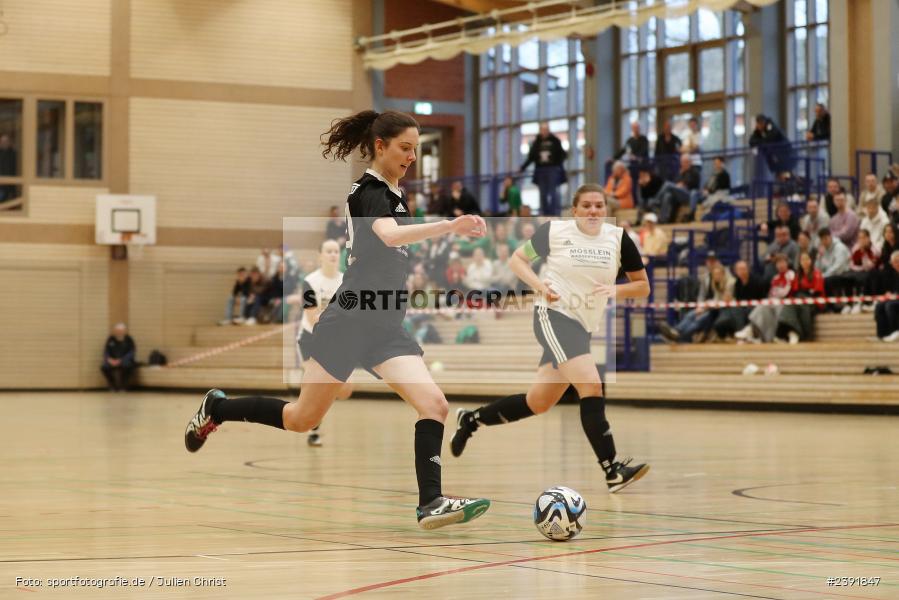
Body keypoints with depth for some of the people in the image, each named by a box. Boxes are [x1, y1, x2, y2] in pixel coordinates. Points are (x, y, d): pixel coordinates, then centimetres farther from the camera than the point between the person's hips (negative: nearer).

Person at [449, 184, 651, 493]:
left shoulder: (618, 237, 1)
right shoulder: (555, 230, -5)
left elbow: (642, 285, 6)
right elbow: (517, 259, 7)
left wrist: (617, 290, -15)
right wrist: (539, 285, -10)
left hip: (584, 327, 6)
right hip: (554, 316, -6)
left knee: (538, 403, 12)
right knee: (592, 387, -24)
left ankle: (471, 420, 32)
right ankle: (613, 472, -27)